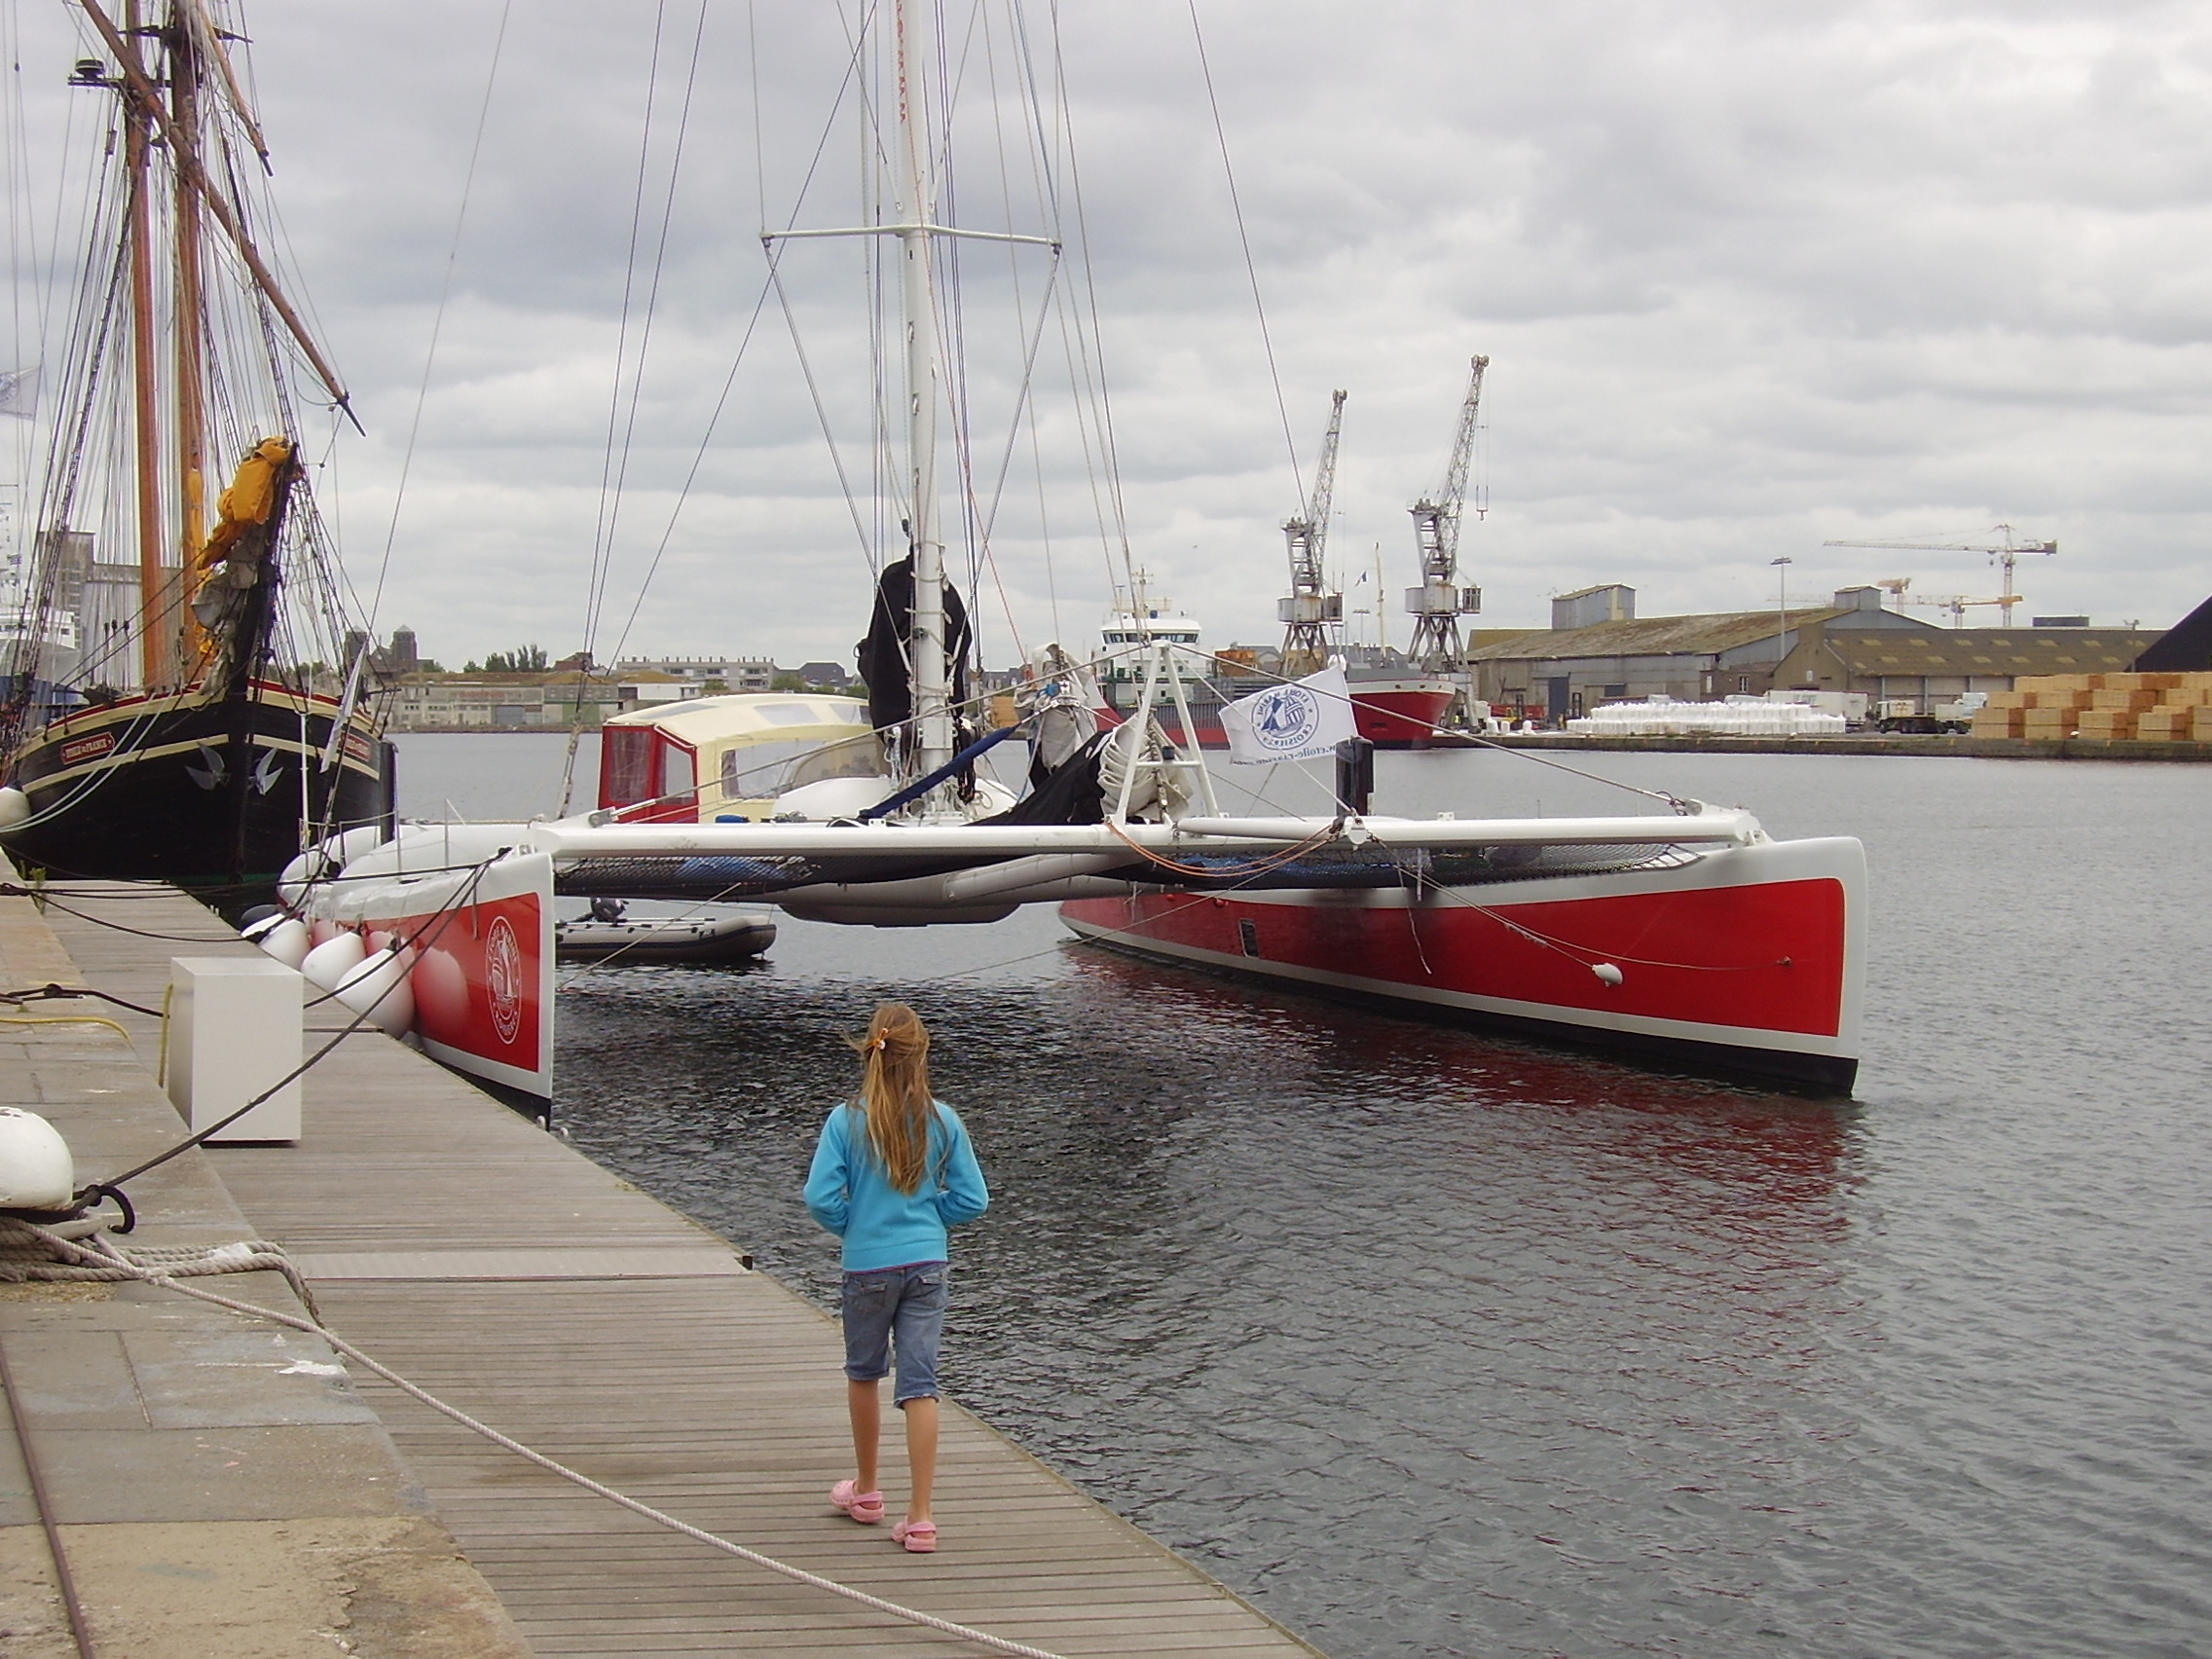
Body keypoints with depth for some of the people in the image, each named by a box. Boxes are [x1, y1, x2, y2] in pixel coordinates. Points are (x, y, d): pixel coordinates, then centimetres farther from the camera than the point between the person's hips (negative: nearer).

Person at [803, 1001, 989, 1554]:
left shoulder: (847, 1120, -11)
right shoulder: (942, 1120, -5)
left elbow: (821, 1198, -14)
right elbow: (972, 1199, -1)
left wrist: (854, 1224, 5)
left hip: (868, 1265, -1)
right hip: (927, 1264, 1)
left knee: (863, 1374, 20)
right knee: (919, 1384, 1)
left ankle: (866, 1491, 35)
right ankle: (920, 1517, -5)